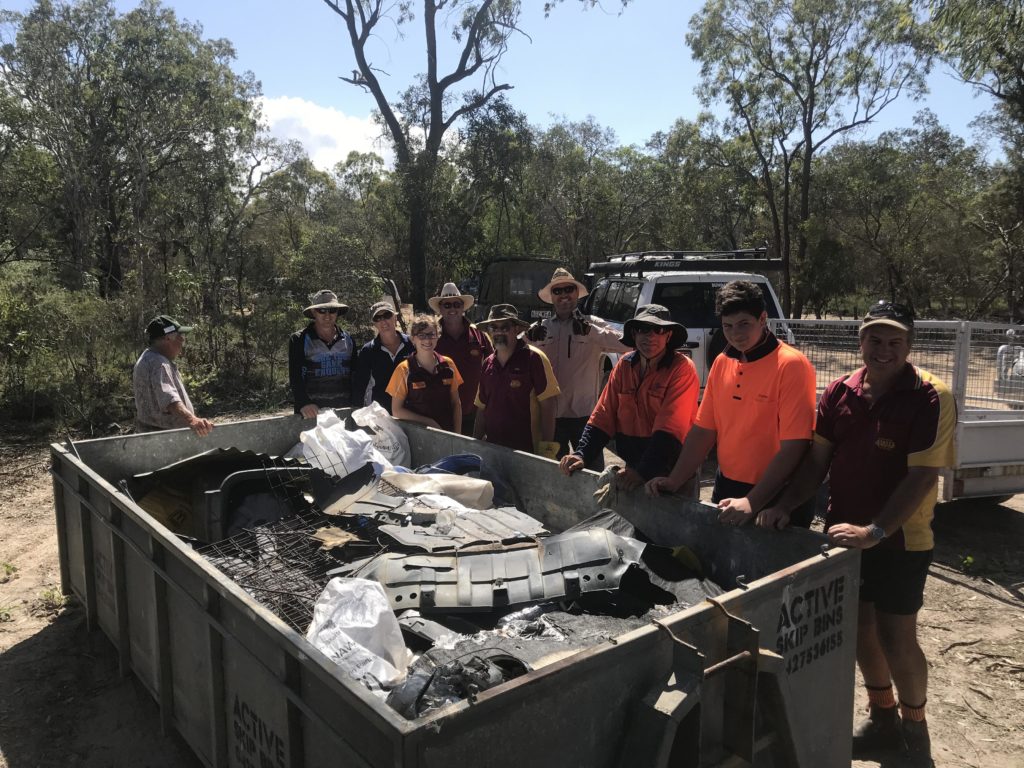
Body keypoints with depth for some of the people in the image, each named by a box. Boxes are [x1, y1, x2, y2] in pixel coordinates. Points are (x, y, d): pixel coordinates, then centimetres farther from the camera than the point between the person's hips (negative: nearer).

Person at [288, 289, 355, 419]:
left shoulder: (347, 340, 12)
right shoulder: (299, 340, 2)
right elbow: (295, 377, -8)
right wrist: (303, 403, -24)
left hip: (344, 412, 3)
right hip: (311, 414, -3)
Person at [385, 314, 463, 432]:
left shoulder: (447, 364, 1)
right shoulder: (404, 369, -8)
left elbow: (456, 404, 6)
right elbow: (396, 411, -8)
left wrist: (457, 434, -3)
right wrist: (428, 422, -14)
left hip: (446, 431, 2)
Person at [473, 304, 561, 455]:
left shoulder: (533, 358, -10)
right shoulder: (488, 364, 7)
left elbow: (547, 406, -12)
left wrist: (547, 448, -15)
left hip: (527, 449, -5)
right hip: (492, 447, 5)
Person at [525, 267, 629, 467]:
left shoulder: (593, 324, 0)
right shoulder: (541, 327, 8)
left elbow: (625, 344, -14)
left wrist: (590, 330, -26)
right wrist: (530, 340, -19)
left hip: (584, 413, -2)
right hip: (550, 414, 3)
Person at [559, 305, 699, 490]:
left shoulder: (682, 369, -15)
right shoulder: (624, 366, 3)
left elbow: (671, 430, -23)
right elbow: (603, 416, 3)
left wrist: (642, 471, -31)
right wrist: (581, 455, -10)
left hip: (671, 475, -5)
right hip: (632, 469, 5)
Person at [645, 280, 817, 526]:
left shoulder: (791, 365, -17)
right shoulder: (721, 363, 3)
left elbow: (793, 447, -21)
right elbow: (703, 431, 6)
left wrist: (751, 503, -26)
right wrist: (674, 481, -4)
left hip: (775, 496, -6)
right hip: (726, 488, 6)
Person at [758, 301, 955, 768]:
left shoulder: (931, 399, -15)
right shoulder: (840, 392, 0)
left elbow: (923, 476, -20)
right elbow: (817, 459, 4)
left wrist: (874, 531, -27)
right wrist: (785, 506, -9)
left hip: (900, 540, -5)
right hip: (843, 532, 5)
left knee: (896, 638, 4)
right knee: (860, 627, 16)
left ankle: (915, 729, 31)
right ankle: (882, 717, 38)